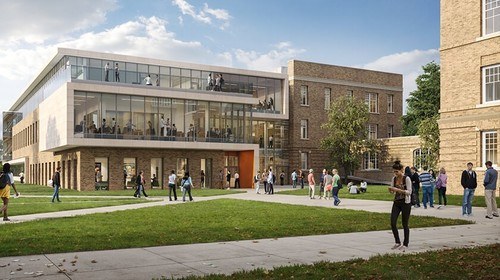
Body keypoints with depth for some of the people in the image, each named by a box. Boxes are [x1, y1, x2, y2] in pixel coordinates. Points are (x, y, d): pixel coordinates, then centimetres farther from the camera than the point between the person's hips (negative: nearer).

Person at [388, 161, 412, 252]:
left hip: (405, 203, -5)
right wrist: (390, 190, -14)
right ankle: (397, 242, 15)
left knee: (405, 224, 3)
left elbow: (409, 192, -16)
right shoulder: (394, 178, 4)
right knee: (393, 223, -3)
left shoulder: (407, 179, -12)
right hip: (396, 202, 5)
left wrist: (398, 190, -26)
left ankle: (405, 244, 18)